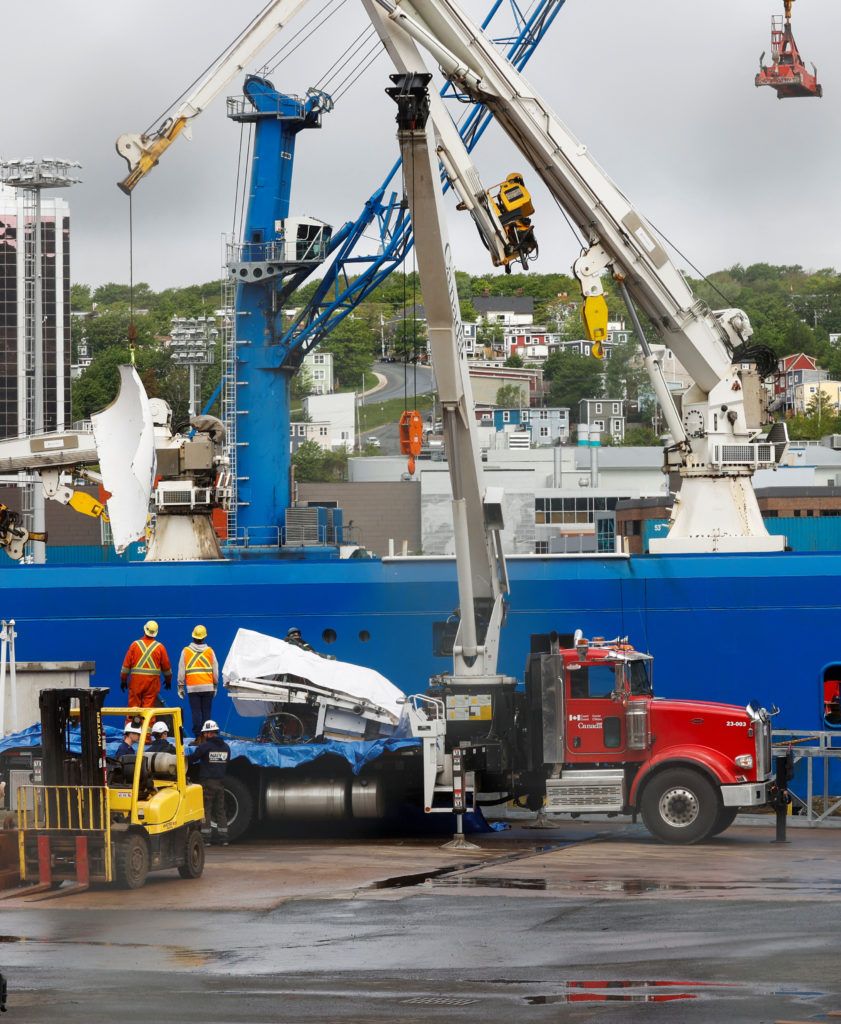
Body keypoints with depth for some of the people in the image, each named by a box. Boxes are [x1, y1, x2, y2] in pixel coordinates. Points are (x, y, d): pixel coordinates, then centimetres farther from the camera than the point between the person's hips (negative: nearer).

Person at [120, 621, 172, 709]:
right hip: (152, 682, 0)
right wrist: (168, 681, 23)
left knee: (133, 708, 5)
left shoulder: (135, 644, 0)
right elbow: (166, 666, 7)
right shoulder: (160, 647, 0)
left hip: (136, 681, 0)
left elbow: (126, 665, 1)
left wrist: (123, 680, 11)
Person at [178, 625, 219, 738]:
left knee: (196, 712, -2)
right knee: (206, 712, 4)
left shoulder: (186, 651, 0)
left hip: (192, 687, -1)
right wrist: (215, 685, 19)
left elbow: (181, 670, 3)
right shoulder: (209, 651, 2)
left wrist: (181, 686, 10)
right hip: (208, 687, 1)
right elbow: (215, 670, 8)